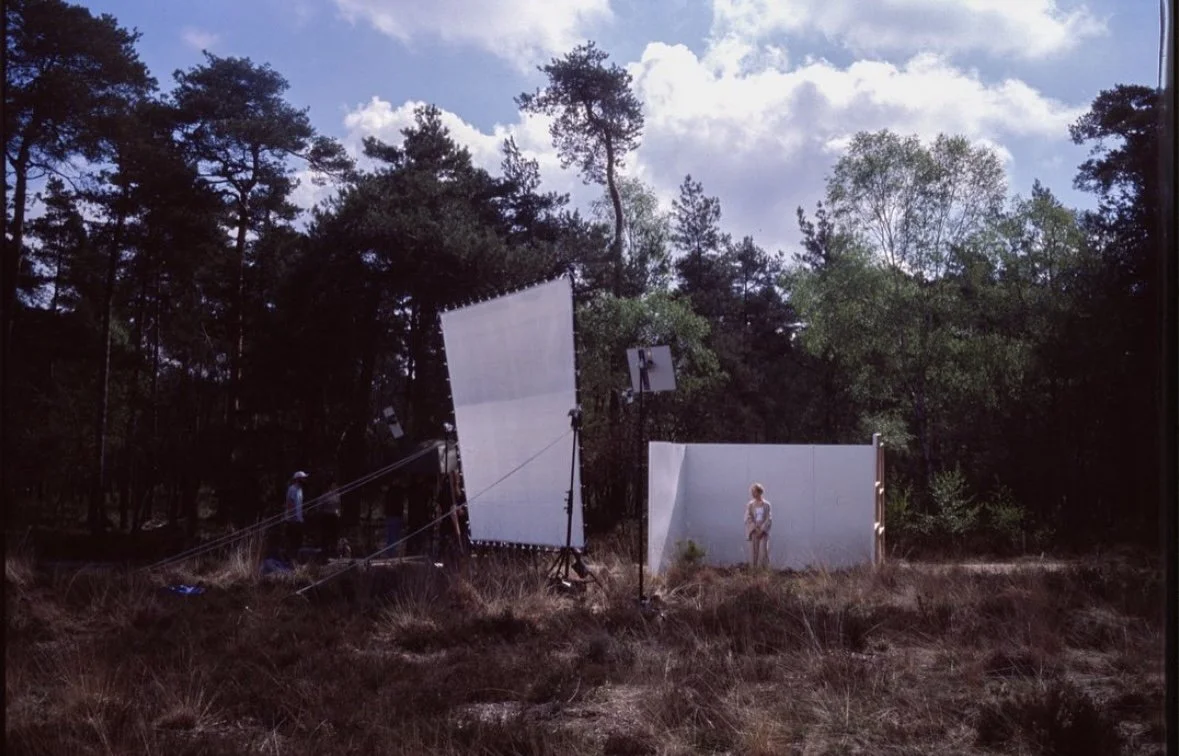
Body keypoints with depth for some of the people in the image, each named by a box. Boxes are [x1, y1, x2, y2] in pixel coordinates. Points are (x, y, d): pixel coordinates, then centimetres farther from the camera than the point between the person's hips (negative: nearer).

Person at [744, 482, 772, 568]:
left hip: (763, 531, -1)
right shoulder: (750, 505, 6)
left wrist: (762, 530, -11)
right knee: (753, 551, -2)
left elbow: (769, 519, -1)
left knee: (763, 550, -10)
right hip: (753, 531, 1)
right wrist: (756, 529, -11)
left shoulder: (766, 504, 3)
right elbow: (748, 519, -1)